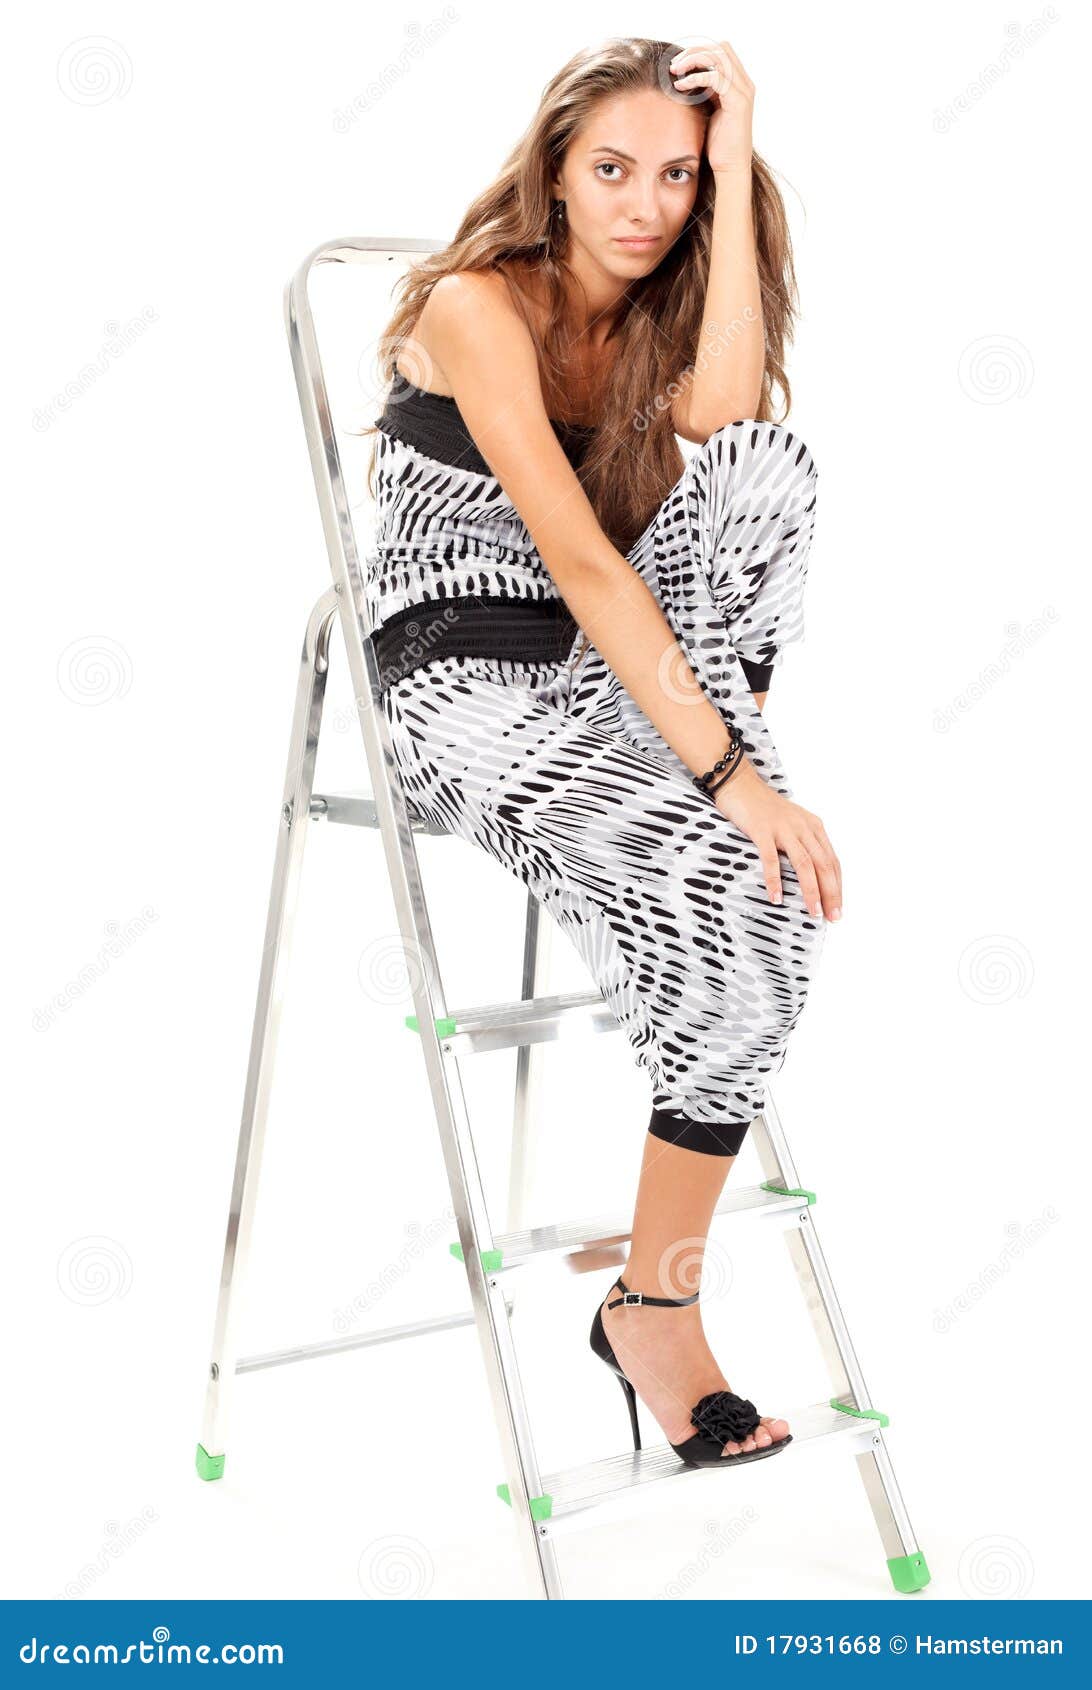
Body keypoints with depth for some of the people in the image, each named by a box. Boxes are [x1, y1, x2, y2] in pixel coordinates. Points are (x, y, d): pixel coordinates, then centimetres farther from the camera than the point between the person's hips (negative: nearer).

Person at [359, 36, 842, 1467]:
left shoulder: (656, 319, 12)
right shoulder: (477, 306, -11)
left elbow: (724, 413, -16)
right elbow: (578, 557, -24)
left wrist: (734, 169, -11)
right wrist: (730, 772, -32)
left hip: (607, 677, 7)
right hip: (463, 691, -6)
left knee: (776, 465, -23)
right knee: (760, 894, -30)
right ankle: (651, 1310, -10)